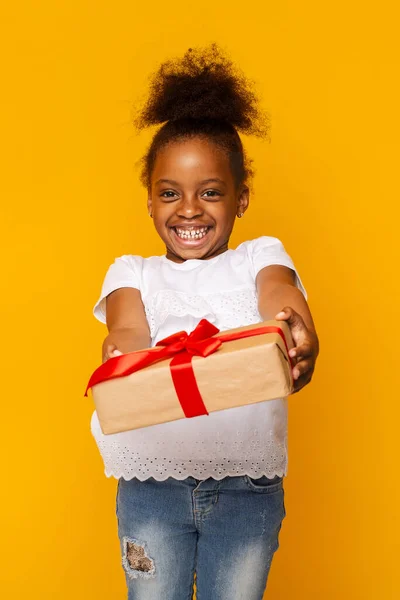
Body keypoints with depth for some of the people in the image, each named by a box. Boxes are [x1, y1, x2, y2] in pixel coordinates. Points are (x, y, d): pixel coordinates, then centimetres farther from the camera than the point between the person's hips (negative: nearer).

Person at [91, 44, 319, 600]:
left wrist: (300, 346, -39)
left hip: (248, 484, 0)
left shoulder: (261, 256, 8)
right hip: (152, 481, 1)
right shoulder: (132, 271, 9)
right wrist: (123, 351, -37)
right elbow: (128, 330, -11)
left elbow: (282, 300, -14)